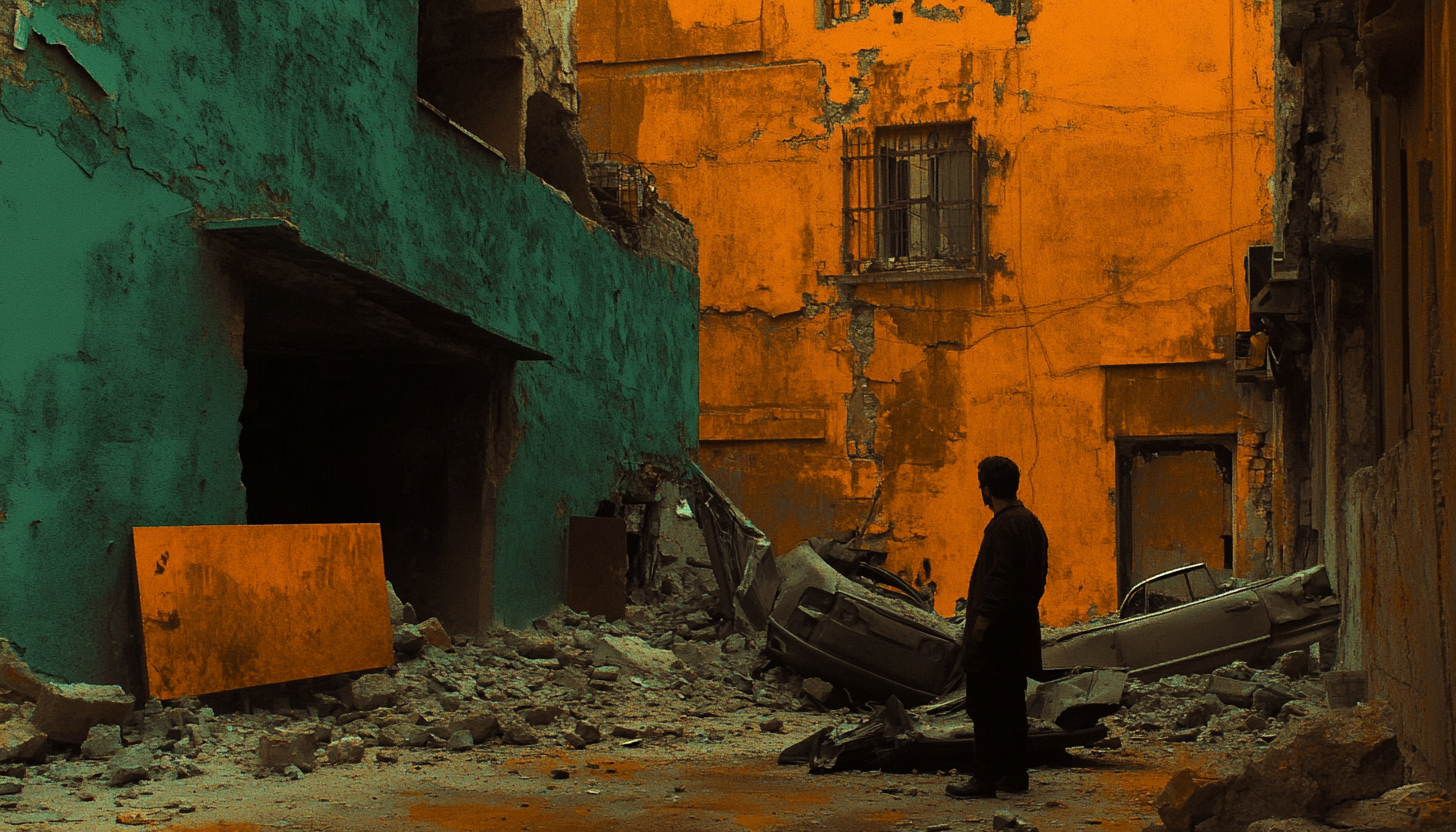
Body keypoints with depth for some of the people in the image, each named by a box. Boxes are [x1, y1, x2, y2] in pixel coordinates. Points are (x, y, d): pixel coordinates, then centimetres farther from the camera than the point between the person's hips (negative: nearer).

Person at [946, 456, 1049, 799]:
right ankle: (1014, 774, 19)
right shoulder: (1032, 523, 13)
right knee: (1012, 704, 14)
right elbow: (1039, 578, 19)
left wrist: (980, 625, -23)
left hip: (996, 633, -10)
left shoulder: (1004, 527, -17)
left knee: (984, 706, -6)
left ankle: (985, 777, -5)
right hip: (1021, 632, 10)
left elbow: (998, 581, -24)